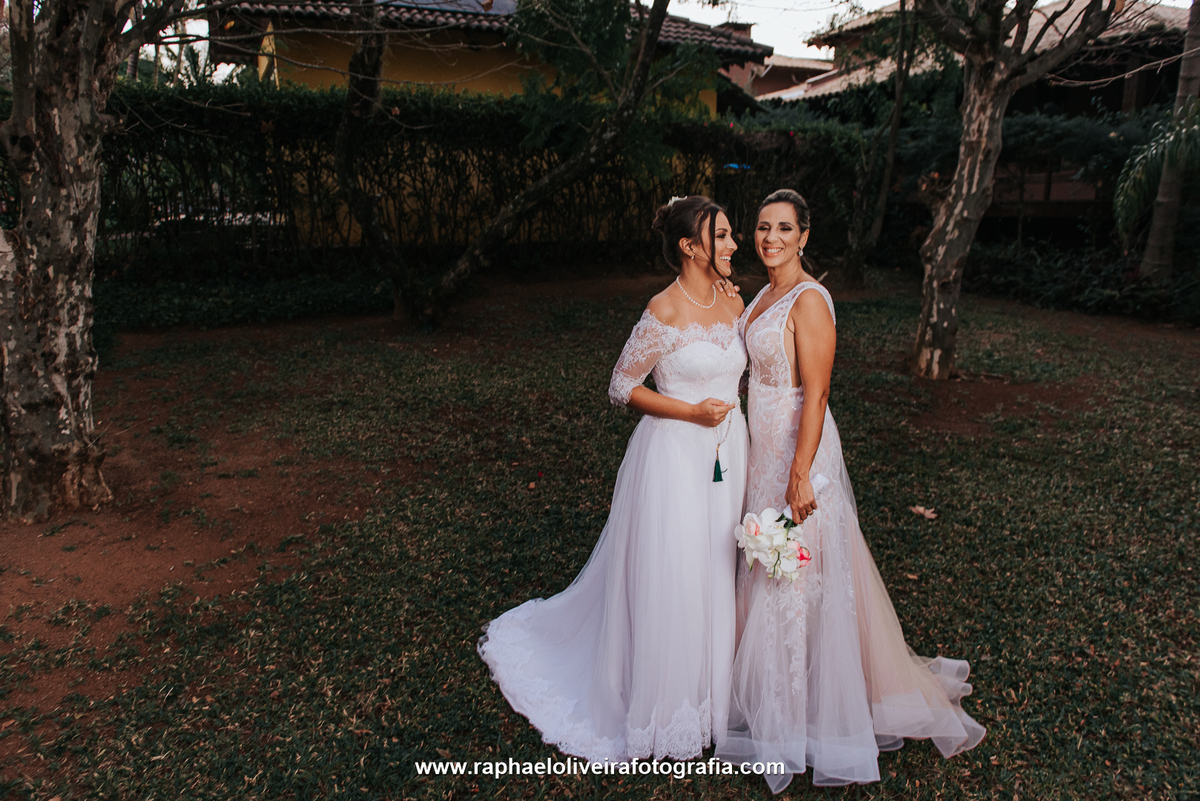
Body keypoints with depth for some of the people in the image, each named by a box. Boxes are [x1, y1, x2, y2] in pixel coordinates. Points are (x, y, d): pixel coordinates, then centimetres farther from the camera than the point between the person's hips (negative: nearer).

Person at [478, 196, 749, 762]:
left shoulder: (734, 305, 5)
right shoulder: (664, 312, -16)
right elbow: (622, 387, -11)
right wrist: (691, 410, -17)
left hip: (727, 453, 7)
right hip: (675, 455, -7)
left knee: (715, 569, 16)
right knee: (666, 576, 3)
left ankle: (709, 687, 36)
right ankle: (658, 703, 25)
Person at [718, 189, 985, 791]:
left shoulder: (809, 300, -17)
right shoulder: (764, 296, 10)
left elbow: (815, 394, -21)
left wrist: (800, 476, -23)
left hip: (798, 448, -9)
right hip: (763, 447, 9)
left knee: (798, 578, 3)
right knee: (768, 577, 19)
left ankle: (796, 720, 21)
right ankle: (776, 696, 38)